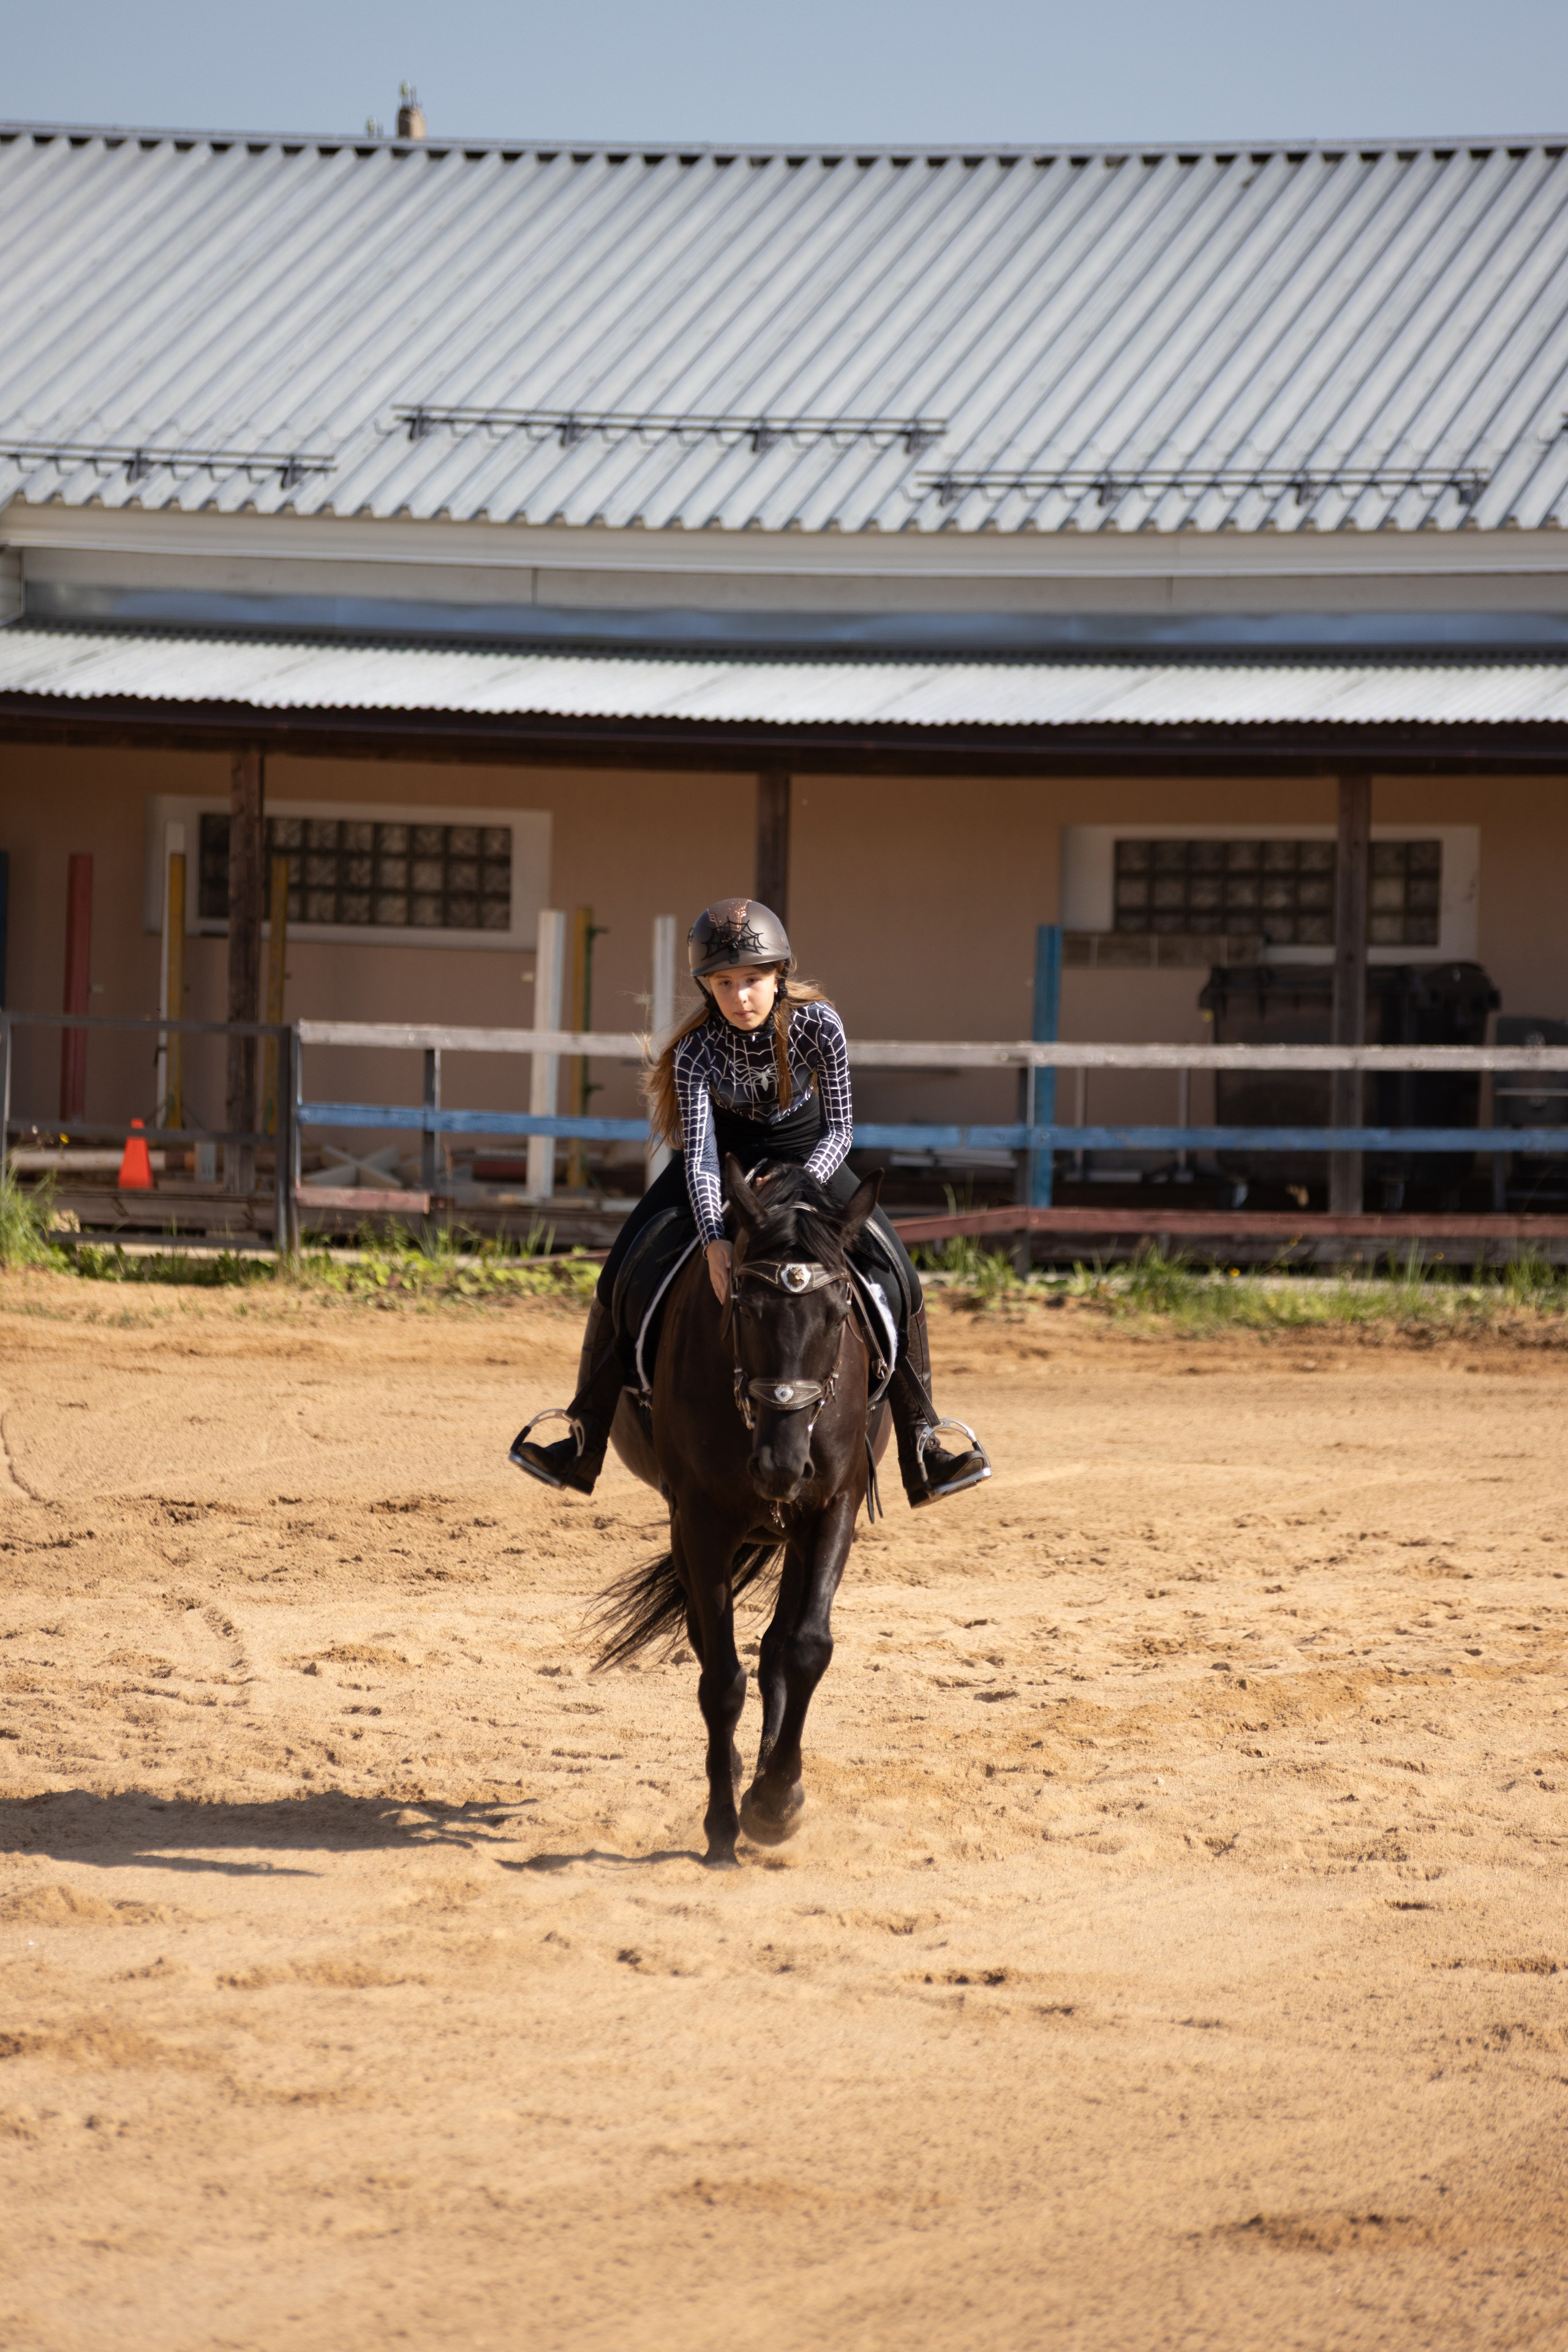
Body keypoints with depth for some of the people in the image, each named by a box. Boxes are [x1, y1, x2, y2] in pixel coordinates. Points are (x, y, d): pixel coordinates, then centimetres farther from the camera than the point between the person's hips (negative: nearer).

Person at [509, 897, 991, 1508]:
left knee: (894, 1274, -16)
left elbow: (839, 1130, -24)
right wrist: (714, 1240, -51)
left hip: (803, 1149, 0)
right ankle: (585, 1439, 0)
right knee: (622, 1274, -13)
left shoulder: (818, 1024, -27)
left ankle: (919, 1442, -6)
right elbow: (699, 1154, -34)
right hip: (724, 1146, 0)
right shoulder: (699, 1047, -29)